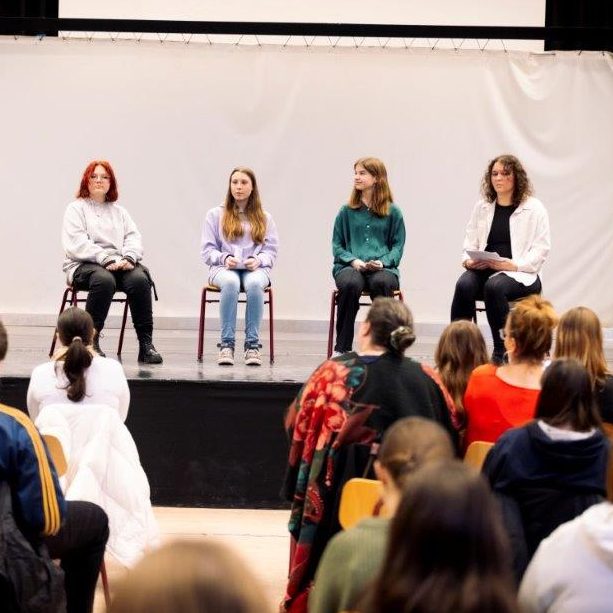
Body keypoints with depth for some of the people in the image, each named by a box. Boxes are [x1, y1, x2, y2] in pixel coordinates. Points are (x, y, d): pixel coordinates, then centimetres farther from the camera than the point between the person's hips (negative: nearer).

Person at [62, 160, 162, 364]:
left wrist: (128, 258, -12)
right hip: (84, 265, -4)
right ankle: (91, 341, -31)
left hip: (119, 265, 4)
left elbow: (133, 239, 12)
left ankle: (146, 344, -31)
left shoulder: (119, 211, 26)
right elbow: (76, 244, -5)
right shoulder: (76, 209, 11)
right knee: (104, 279, -39)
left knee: (139, 278, -29)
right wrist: (106, 259, -17)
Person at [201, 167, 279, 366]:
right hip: (224, 268, -1)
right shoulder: (216, 215, 15)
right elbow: (207, 250, 8)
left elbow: (271, 251, 11)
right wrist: (225, 258, -12)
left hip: (255, 269, 1)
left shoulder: (264, 218, 19)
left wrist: (258, 260, -11)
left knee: (254, 283, -38)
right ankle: (226, 344, -36)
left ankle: (252, 344, -34)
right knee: (230, 282, -39)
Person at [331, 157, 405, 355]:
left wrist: (382, 262, -12)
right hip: (351, 266, 1)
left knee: (382, 283, -38)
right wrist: (353, 260, -7)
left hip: (382, 267, -1)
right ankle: (342, 348, -29)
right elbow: (337, 245, 13)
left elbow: (398, 246, 8)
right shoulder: (347, 211, 15)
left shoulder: (392, 212, 12)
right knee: (350, 284, -36)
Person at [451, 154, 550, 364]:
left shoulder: (534, 208, 3)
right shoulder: (482, 207, 16)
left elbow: (541, 250, -3)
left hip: (521, 274, -3)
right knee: (464, 284, -31)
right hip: (483, 269, 4)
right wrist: (468, 260, -8)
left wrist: (515, 265, -18)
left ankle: (501, 352, -27)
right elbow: (470, 243, 15)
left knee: (494, 286, -37)